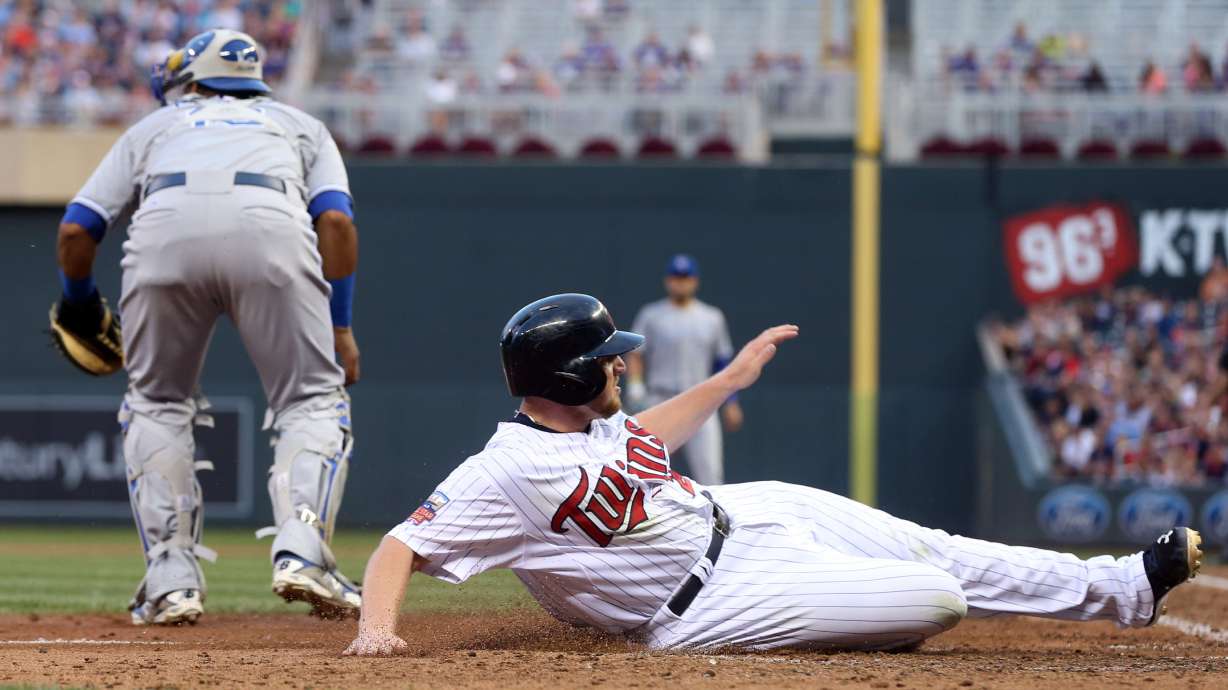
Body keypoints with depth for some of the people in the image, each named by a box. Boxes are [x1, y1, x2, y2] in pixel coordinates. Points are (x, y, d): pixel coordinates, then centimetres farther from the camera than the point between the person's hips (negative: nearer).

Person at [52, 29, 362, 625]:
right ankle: (301, 552, -12)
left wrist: (80, 306, 45)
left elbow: (76, 229, 27)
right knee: (313, 400, 12)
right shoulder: (299, 124, 36)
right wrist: (340, 325, 18)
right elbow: (336, 220, 16)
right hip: (270, 222, -1)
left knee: (156, 405, 19)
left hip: (166, 226, 1)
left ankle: (170, 577, 6)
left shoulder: (156, 125, 37)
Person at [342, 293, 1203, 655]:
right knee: (937, 599, -16)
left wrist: (731, 379, 30)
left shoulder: (589, 423, 2)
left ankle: (1122, 587, 22)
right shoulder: (507, 472, -25)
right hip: (714, 601, -9)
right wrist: (378, 624, -42)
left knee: (937, 555, 11)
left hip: (742, 514, 9)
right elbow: (403, 545, -24)